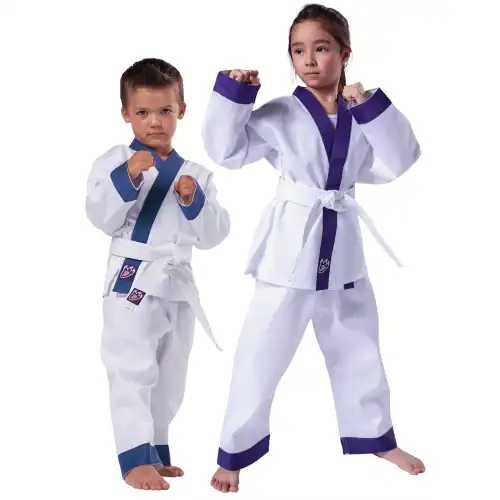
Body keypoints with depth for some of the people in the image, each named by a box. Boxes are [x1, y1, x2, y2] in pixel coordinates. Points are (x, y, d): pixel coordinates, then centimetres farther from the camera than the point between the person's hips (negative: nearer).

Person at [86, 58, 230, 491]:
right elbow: (102, 218, -14)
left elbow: (213, 236, 5)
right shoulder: (114, 162, -3)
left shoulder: (195, 174, 9)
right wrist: (128, 177, -26)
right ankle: (136, 457, -8)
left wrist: (195, 201, -13)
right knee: (132, 370, -13)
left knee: (169, 377, 15)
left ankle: (156, 451, 29)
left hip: (178, 283, 5)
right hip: (132, 279, -5)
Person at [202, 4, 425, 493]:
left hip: (341, 246, 4)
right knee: (261, 354, -2)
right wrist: (233, 92, -20)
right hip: (290, 247, -3)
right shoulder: (279, 114, -6)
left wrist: (372, 106, -19)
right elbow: (226, 148, -9)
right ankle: (234, 453, 13)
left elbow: (399, 162, -9)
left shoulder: (361, 114, 2)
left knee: (358, 348, 19)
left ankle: (376, 436, 38)